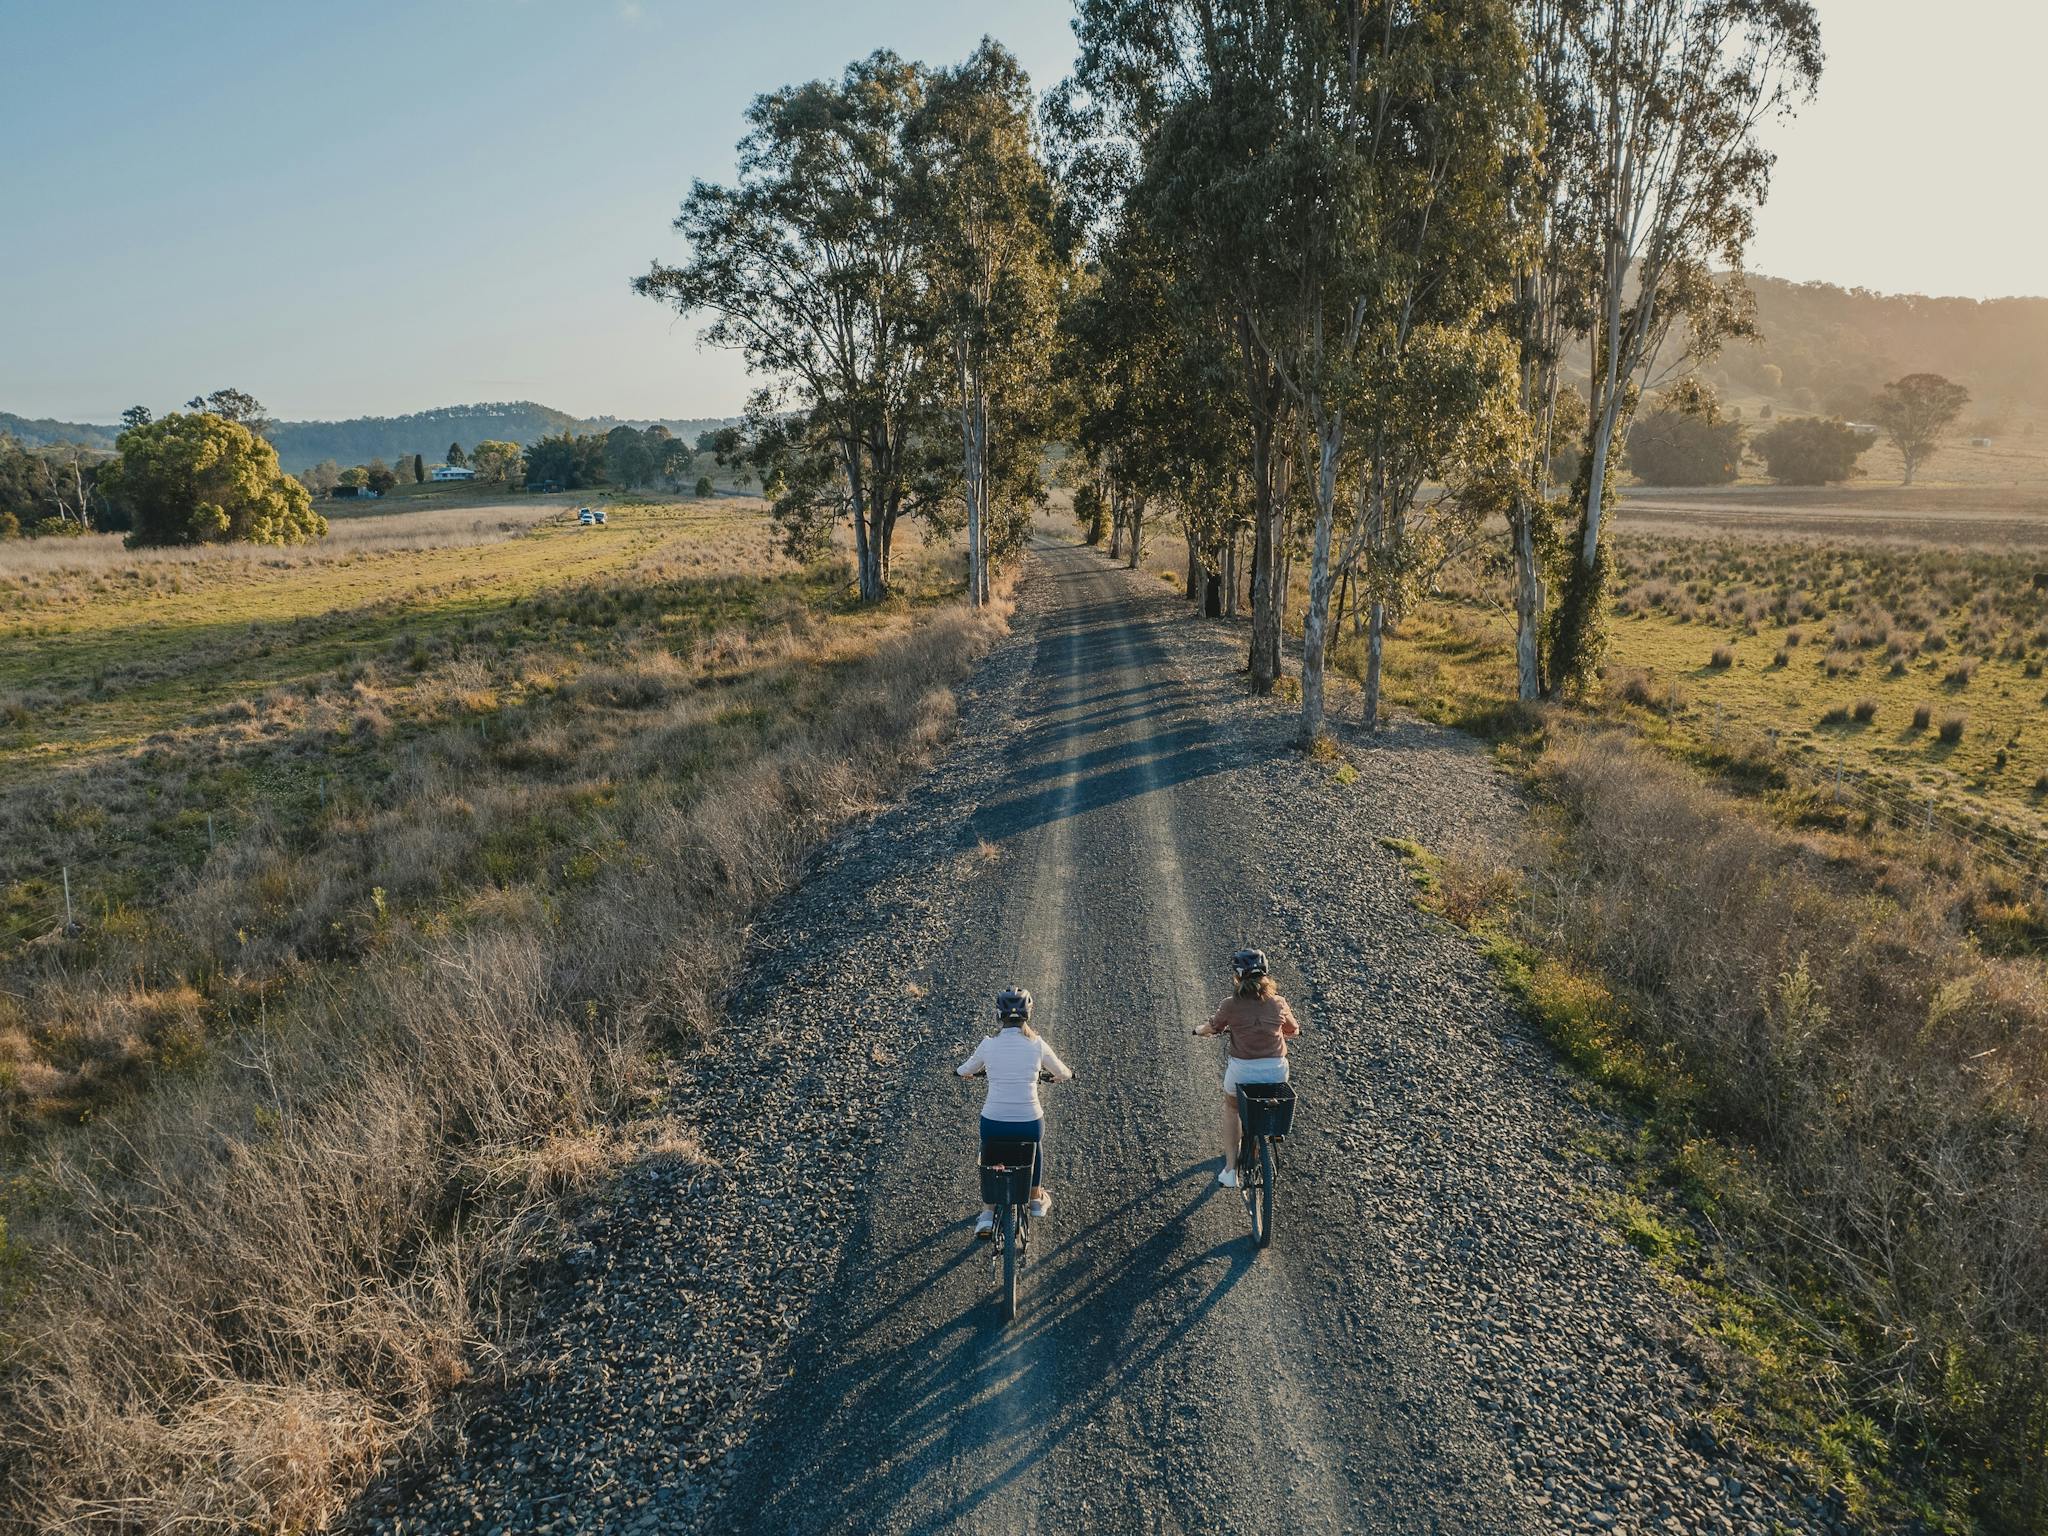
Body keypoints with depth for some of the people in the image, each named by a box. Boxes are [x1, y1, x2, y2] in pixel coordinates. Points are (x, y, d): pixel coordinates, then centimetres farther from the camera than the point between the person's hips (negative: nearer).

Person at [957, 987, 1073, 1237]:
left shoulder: (988, 1044, -5)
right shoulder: (1037, 1045, -6)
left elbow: (965, 1071, 14)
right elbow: (1063, 1074, 11)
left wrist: (964, 1071, 38)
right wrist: (1059, 1076, 35)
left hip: (993, 1124, 0)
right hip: (1029, 1122, 0)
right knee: (1036, 1141, 37)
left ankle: (988, 1213, 26)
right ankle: (1036, 1198, 47)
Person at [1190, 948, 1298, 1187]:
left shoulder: (1231, 1004, -6)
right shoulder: (1278, 1002, 1)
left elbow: (1213, 1028, 13)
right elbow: (1293, 1030, 19)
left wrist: (1197, 1029, 35)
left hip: (1243, 1071, -2)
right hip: (1277, 1072, 2)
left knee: (1230, 1106, 29)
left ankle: (1230, 1170, 26)